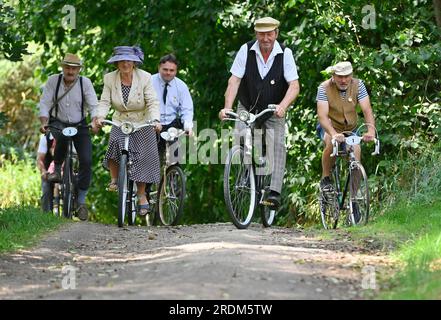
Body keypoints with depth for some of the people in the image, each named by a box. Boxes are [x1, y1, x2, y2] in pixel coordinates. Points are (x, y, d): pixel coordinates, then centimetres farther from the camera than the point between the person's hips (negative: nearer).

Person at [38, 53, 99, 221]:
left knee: (86, 161, -14)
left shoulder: (85, 82, -7)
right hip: (58, 123, -1)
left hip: (79, 125, 1)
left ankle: (81, 200, 0)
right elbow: (45, 103, -8)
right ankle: (57, 169, -12)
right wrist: (44, 123, -24)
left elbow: (93, 105, -10)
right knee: (61, 136, -39)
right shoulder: (53, 80, -6)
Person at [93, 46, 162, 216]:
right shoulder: (109, 78, -7)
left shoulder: (144, 78, -13)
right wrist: (99, 117, -29)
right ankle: (114, 179, -6)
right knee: (114, 144, -29)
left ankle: (142, 195, 17)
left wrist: (156, 120, -34)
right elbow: (105, 102, -9)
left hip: (142, 125, -1)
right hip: (120, 123, 1)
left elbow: (153, 102, -17)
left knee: (142, 159, -2)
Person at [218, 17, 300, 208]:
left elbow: (294, 86, -17)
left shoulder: (285, 54, -11)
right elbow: (234, 80, -14)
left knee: (277, 145, -20)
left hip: (274, 112, -1)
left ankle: (274, 192, -26)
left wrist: (282, 106, -35)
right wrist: (227, 107, -28)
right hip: (247, 109, 1)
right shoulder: (246, 50, -10)